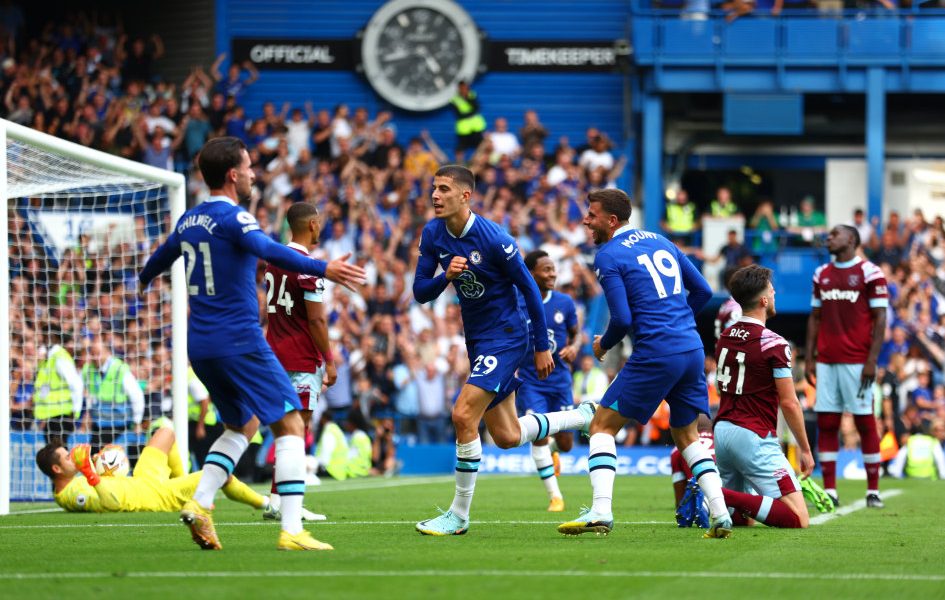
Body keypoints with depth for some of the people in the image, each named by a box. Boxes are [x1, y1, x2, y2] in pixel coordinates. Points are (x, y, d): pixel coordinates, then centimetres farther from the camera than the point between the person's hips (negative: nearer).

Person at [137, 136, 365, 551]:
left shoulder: (189, 221, 13)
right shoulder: (232, 217, -11)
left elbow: (163, 255, 33)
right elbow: (268, 251, -30)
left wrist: (144, 279, 55)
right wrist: (321, 269, -39)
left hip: (200, 345, 8)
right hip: (240, 342, -8)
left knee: (243, 426, 23)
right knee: (290, 425, -5)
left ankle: (200, 503, 5)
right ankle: (291, 530, -15)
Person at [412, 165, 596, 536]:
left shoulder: (494, 239, -21)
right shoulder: (433, 234, -2)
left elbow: (529, 288, -11)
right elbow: (420, 292, -1)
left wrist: (542, 347, -6)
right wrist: (446, 276, -23)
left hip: (506, 335, -8)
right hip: (476, 338, 8)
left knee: (463, 414, -20)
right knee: (507, 436, 12)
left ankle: (459, 515, -10)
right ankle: (585, 416, 35)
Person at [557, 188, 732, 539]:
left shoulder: (608, 257, -5)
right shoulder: (659, 241, 17)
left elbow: (622, 319, -12)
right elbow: (702, 290, 18)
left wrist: (603, 345, 7)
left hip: (655, 354, -7)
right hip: (692, 349, 7)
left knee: (602, 426, 2)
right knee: (686, 435, 20)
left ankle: (601, 512, -12)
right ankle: (721, 516, 8)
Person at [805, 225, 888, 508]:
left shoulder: (869, 273, -4)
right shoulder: (822, 274, 14)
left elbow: (880, 319, -6)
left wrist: (871, 360, -12)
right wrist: (809, 358, 11)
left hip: (856, 362, -5)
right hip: (826, 362, 5)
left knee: (865, 422, -2)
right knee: (826, 424, 2)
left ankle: (873, 491, 3)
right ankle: (830, 492, 5)